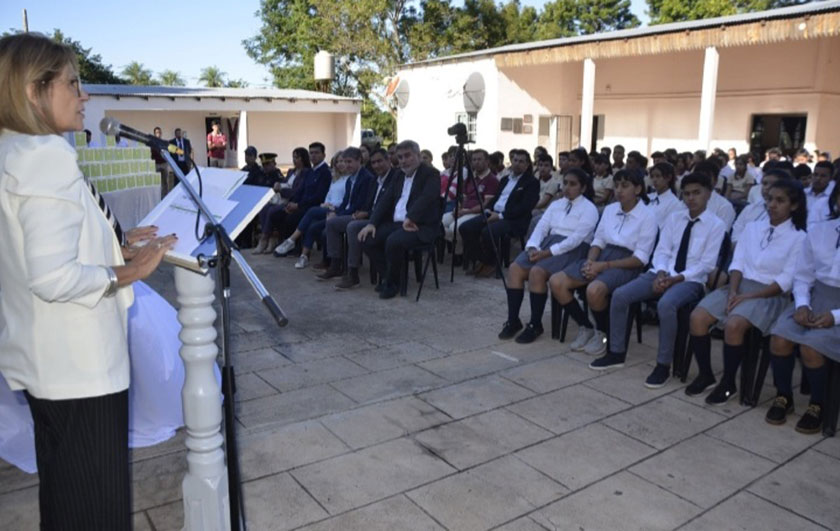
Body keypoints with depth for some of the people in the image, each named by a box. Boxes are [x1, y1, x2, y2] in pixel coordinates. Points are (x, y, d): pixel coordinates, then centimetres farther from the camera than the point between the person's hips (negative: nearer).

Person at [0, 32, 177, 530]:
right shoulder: (48, 155, -21)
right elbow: (53, 278, -28)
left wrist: (115, 243, 10)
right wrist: (128, 271, -15)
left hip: (44, 358, 10)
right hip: (77, 361, -10)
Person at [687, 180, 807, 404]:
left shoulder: (799, 238, -1)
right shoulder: (752, 227, 14)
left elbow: (786, 281, -9)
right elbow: (737, 263, 7)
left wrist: (750, 297, -17)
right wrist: (733, 291, -11)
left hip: (769, 295, -5)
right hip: (739, 287, 5)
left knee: (733, 325, -33)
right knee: (697, 317, -20)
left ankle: (728, 383, -13)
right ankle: (705, 374, -2)